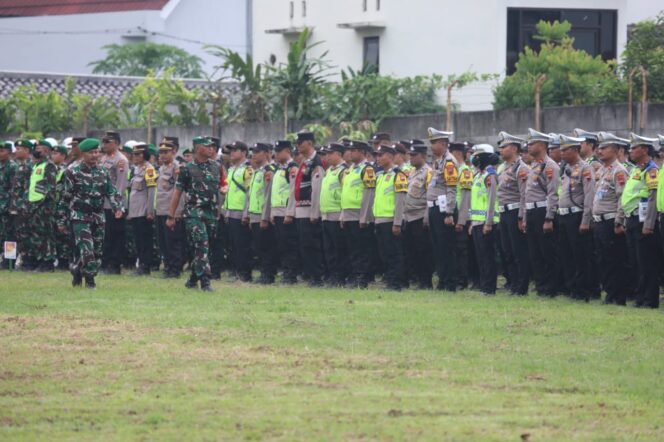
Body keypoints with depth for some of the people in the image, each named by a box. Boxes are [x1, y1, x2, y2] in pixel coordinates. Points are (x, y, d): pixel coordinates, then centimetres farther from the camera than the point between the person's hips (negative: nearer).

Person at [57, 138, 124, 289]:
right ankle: (90, 278, -8)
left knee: (97, 249, 6)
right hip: (80, 216, -5)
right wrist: (61, 220, -1)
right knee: (86, 248, -16)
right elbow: (65, 197, -1)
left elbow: (111, 192, 8)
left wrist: (117, 207, -12)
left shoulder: (103, 172, 8)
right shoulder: (73, 173, -4)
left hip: (98, 217, 5)